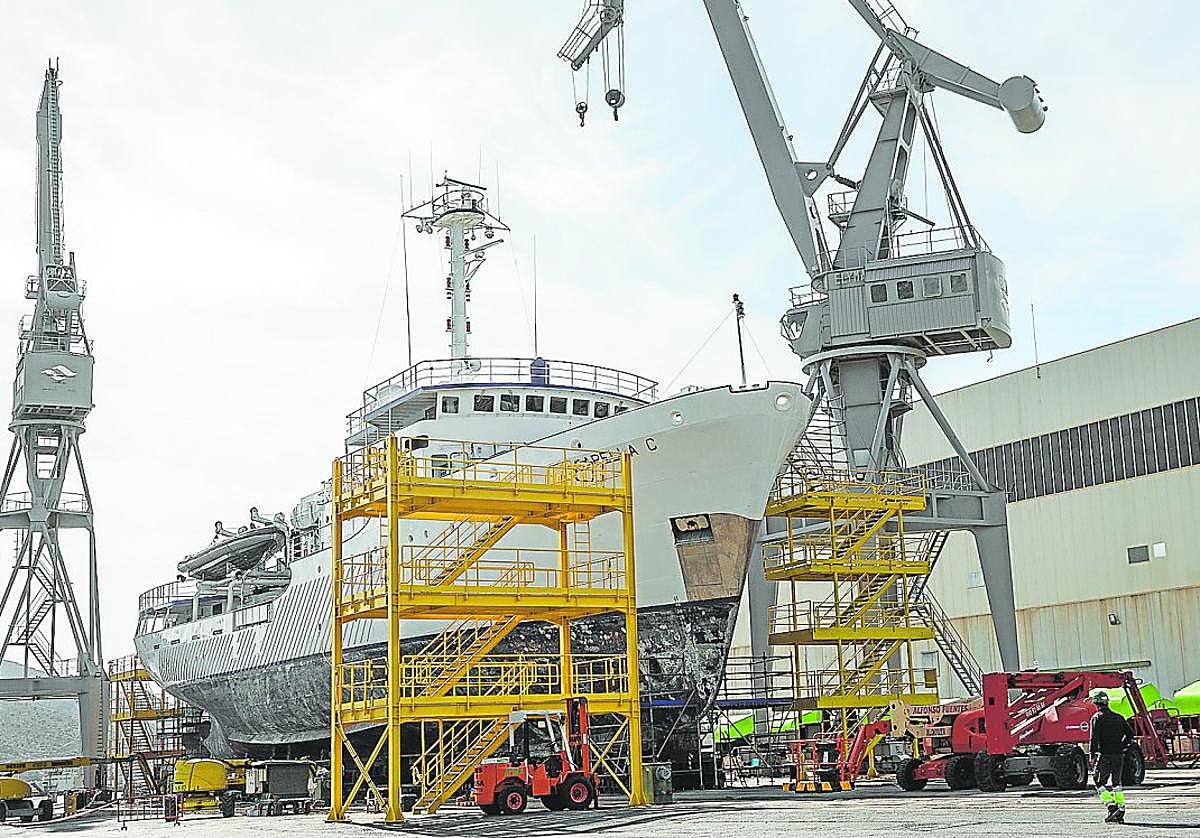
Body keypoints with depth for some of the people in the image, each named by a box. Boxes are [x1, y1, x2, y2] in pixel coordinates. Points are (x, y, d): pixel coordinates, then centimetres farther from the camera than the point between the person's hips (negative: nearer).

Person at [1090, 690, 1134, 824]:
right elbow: (1130, 734, 9)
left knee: (1100, 783, 2)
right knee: (1116, 784, 12)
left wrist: (1093, 755, -10)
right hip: (1119, 756, 5)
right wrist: (1121, 747, 17)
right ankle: (1121, 811, 8)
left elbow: (1095, 737, -14)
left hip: (1105, 755, -5)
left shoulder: (1097, 718, -6)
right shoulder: (1118, 718, 11)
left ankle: (1112, 806, -15)